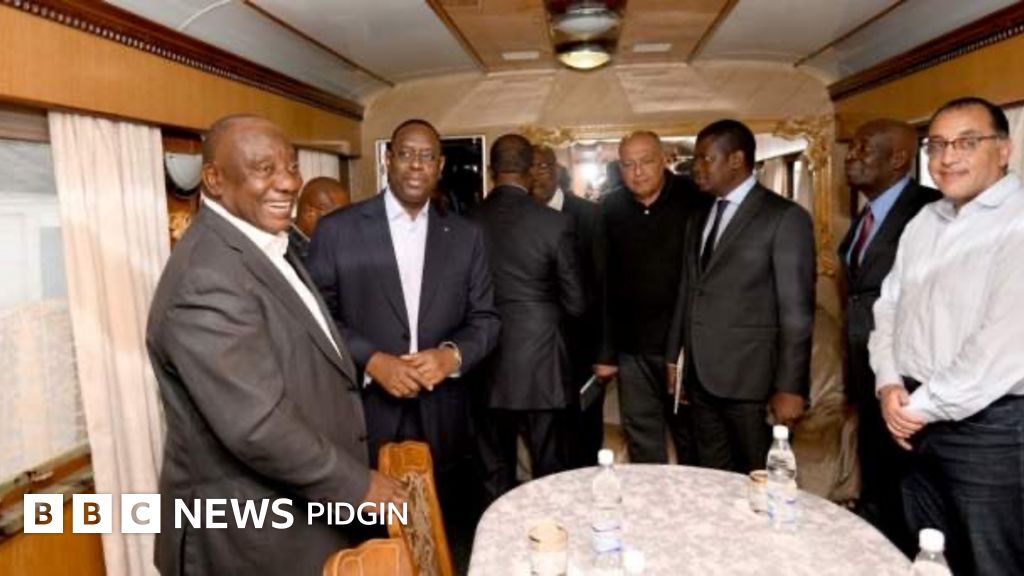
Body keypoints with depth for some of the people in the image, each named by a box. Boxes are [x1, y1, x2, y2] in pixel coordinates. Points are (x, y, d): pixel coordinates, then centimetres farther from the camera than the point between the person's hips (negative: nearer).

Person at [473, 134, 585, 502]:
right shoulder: (554, 223, -11)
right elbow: (575, 303, -6)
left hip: (486, 366, 3)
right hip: (538, 365, -3)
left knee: (494, 472, 15)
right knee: (548, 471, 11)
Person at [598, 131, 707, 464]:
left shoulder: (694, 200, -6)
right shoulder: (611, 210, 2)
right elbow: (603, 284, 3)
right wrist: (605, 352, 2)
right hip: (632, 349, 2)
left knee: (692, 441, 13)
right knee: (642, 442, 12)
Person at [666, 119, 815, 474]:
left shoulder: (785, 217, -8)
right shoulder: (698, 219, 14)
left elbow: (796, 310, -11)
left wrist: (790, 386, -13)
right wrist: (674, 358, 13)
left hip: (751, 377, -6)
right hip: (700, 376, 6)